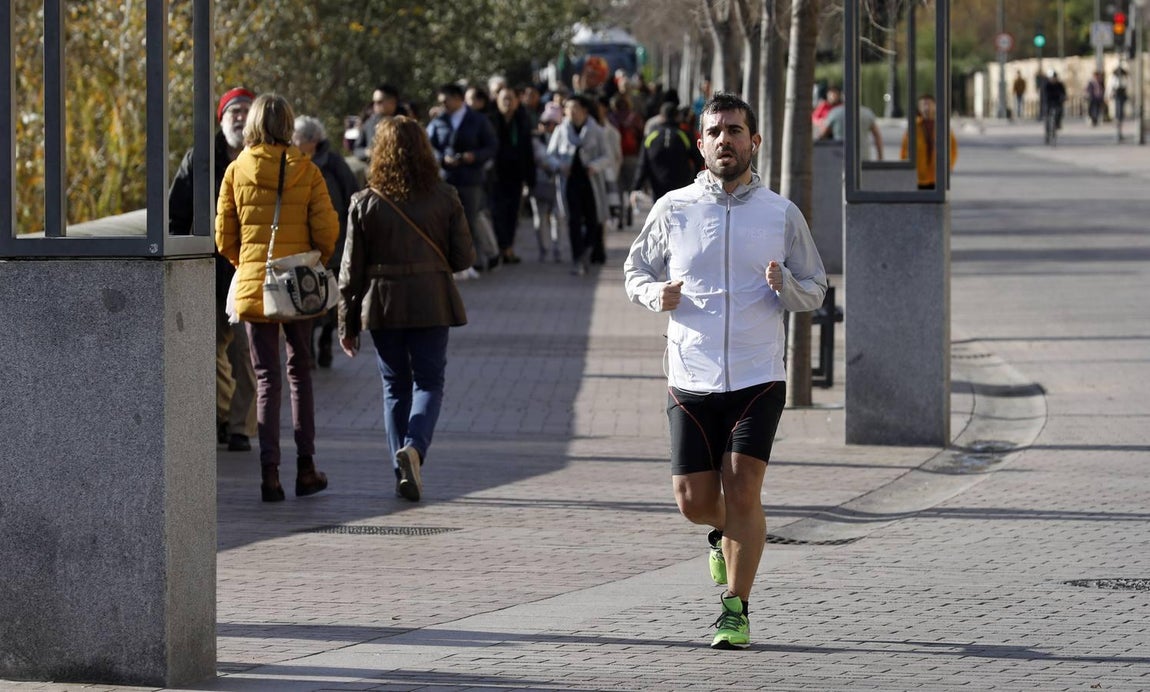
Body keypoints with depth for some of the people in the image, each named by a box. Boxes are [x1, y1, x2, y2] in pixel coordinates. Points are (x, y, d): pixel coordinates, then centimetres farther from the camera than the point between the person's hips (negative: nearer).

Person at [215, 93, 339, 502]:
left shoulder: (237, 171, -2)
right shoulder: (306, 172, -3)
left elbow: (224, 237, 1)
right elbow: (327, 230, -6)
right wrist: (317, 262, 14)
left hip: (252, 284, 0)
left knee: (267, 378, 3)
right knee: (300, 373, 13)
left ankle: (270, 473, -4)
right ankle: (305, 468, 13)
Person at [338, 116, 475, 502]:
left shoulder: (366, 203, -4)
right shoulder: (444, 198, -3)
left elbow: (351, 270, -1)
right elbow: (463, 259, 0)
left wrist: (347, 325, 6)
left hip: (383, 305, 1)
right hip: (431, 304, -1)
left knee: (395, 387, 11)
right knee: (428, 382, 5)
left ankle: (403, 472, 10)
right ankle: (414, 447, -21)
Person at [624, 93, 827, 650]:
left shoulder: (781, 214, 3)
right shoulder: (672, 210, 4)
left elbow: (815, 290, 10)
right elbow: (635, 270, 14)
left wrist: (786, 286, -13)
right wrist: (657, 294, -8)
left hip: (758, 378, -1)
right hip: (691, 379, 1)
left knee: (742, 492, -12)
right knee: (693, 501, 0)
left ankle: (736, 610, 1)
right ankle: (725, 533, 37)